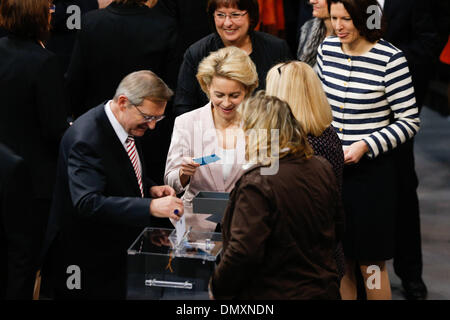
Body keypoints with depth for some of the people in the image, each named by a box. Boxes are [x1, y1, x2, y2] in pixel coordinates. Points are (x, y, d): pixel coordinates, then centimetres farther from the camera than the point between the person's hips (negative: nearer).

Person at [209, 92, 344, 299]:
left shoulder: (257, 183, -22)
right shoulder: (322, 168, 2)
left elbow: (243, 253, -25)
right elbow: (337, 229, 13)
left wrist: (217, 288, -10)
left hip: (273, 293, -8)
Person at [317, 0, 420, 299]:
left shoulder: (391, 59, -15)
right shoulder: (327, 48, 2)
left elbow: (410, 122, -11)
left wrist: (366, 145, -19)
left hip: (371, 172, -5)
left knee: (371, 264, 5)